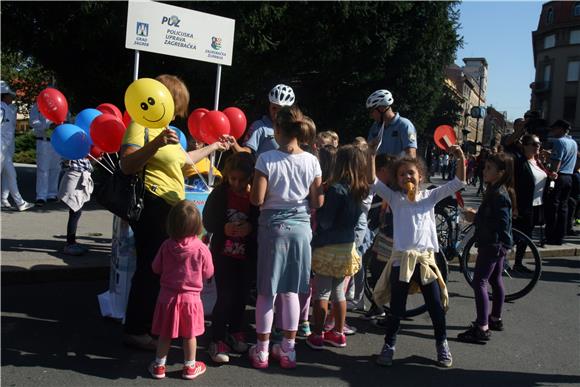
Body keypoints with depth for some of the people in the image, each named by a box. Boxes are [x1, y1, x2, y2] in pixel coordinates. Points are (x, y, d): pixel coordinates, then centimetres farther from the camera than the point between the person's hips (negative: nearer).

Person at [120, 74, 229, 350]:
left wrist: (213, 147, 44)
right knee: (150, 268, -5)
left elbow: (183, 159, 36)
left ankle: (152, 323, 29)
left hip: (170, 208, 10)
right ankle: (135, 331, 8)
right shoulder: (141, 126, -10)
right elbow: (127, 166, -23)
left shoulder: (164, 129, 21)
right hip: (153, 206, -10)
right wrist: (156, 143, -33)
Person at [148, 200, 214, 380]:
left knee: (165, 334, 14)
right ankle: (190, 367, 26)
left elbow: (156, 268, 3)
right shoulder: (201, 248, -15)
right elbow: (208, 273, -3)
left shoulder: (166, 246, -9)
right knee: (189, 335, 13)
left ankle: (159, 365, 27)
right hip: (191, 297, -1)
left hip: (167, 296, 2)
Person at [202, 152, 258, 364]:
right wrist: (223, 228, -21)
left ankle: (235, 331, 34)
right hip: (223, 253, -1)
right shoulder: (219, 194, -8)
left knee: (242, 295, 13)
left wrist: (251, 228, -24)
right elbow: (207, 221, -3)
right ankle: (218, 340, 6)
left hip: (247, 255, 2)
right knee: (225, 296, -6)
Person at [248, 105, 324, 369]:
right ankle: (287, 350, 21)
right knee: (291, 291, 13)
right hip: (300, 226, 3)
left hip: (273, 226, -2)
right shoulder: (311, 161, -3)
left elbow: (257, 199, -12)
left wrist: (248, 189, 8)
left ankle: (262, 351, 17)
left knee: (266, 291, 8)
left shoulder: (266, 159, -12)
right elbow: (317, 202, 0)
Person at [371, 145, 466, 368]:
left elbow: (458, 183, 4)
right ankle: (389, 346, 21)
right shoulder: (394, 198, 5)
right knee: (396, 310, 5)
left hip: (426, 259, 2)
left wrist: (461, 159, -9)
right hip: (401, 259, -1)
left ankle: (442, 345, 29)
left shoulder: (430, 196, 9)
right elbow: (373, 182, -5)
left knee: (437, 307, 10)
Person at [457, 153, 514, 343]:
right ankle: (496, 318, 34)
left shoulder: (499, 195, -21)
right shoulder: (496, 191, 9)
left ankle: (482, 328, -10)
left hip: (493, 244, -11)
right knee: (495, 279, 20)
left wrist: (475, 217, -20)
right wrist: (477, 215, 4)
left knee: (479, 282, -10)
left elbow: (500, 225, -26)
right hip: (497, 244, 11)